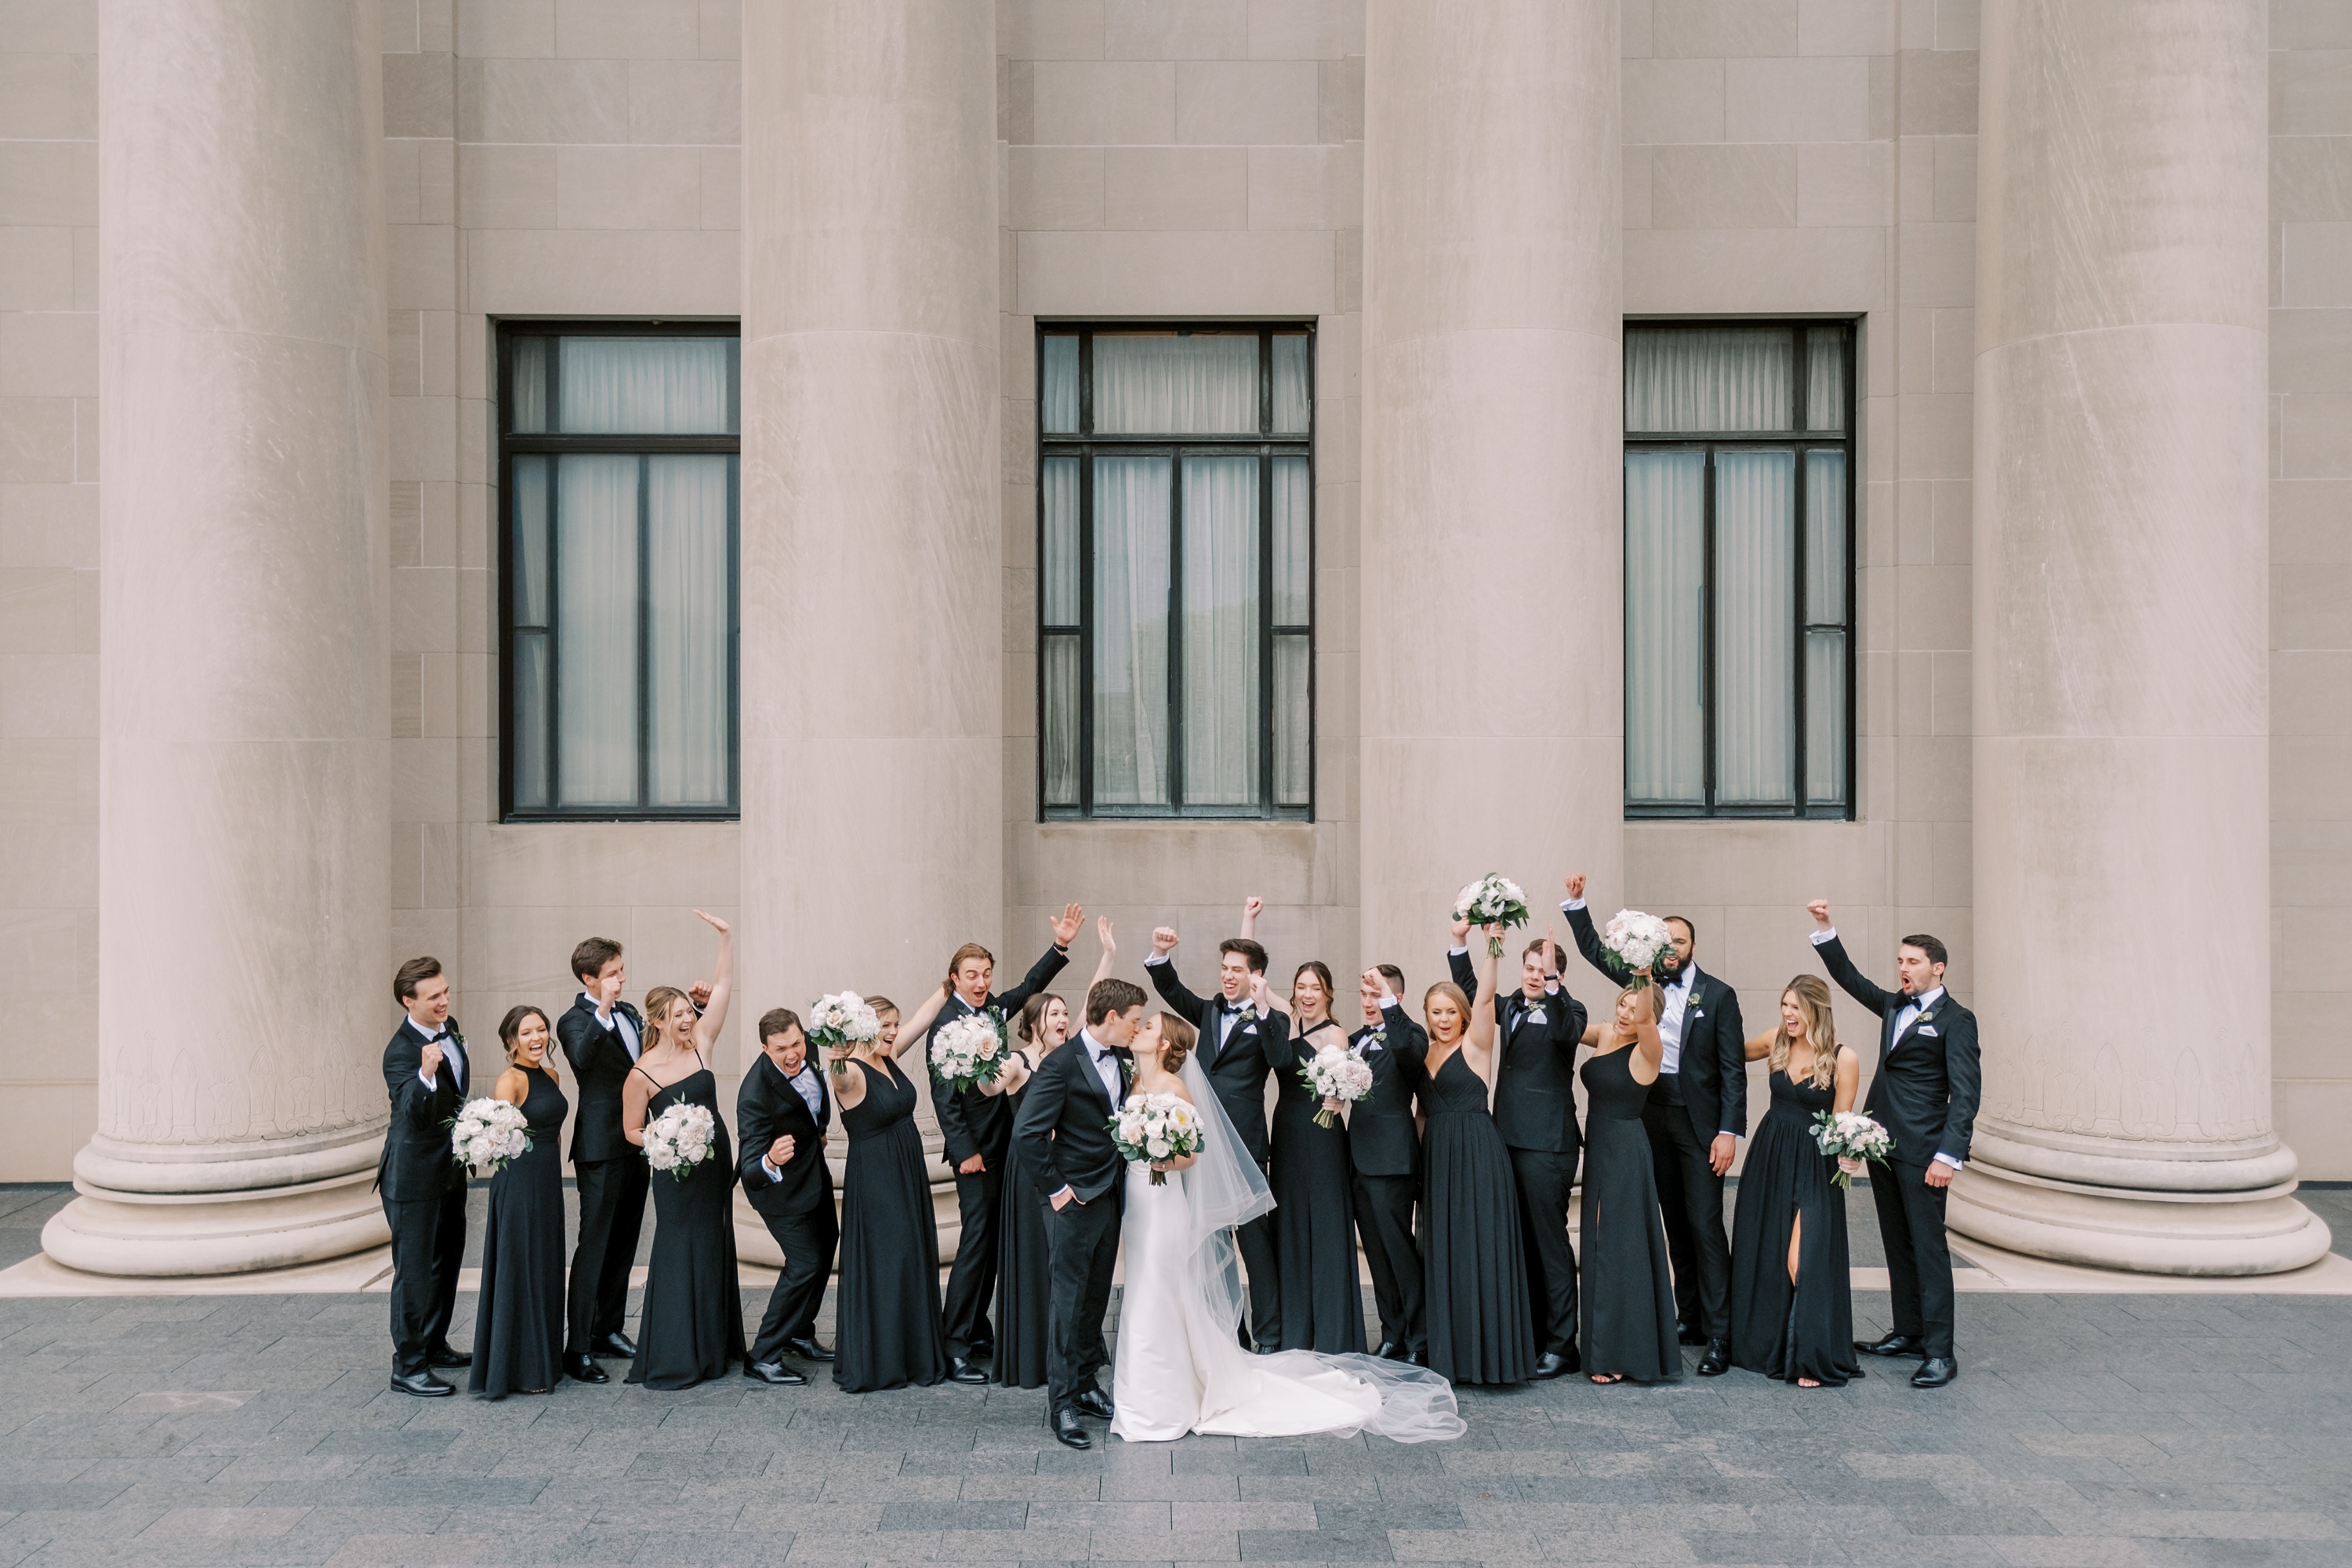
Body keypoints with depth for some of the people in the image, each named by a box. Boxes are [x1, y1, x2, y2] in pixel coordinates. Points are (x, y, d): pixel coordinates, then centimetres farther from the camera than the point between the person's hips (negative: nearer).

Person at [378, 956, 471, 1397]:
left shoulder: (449, 1028, 2)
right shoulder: (401, 1051, -23)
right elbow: (415, 1115, -35)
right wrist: (425, 1075, -52)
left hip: (450, 1168, 9)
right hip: (414, 1175, -9)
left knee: (447, 1261, 20)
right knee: (415, 1270, -2)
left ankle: (434, 1345, 36)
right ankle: (408, 1366, 7)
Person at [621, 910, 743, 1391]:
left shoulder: (699, 1043, -1)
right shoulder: (642, 1074, -12)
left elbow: (722, 988, -2)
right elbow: (631, 1130, -4)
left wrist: (725, 937, -9)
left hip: (716, 1162, 6)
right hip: (677, 1171, -6)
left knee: (715, 1249, 13)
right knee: (679, 1252, -2)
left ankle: (713, 1346, 26)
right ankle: (672, 1360, 6)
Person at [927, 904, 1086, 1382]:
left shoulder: (992, 1008, 6)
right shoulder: (946, 1024, -14)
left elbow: (1030, 985, 22)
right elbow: (943, 1096, -15)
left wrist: (1060, 946, 12)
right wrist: (965, 1151, -17)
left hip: (1002, 1143, 8)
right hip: (974, 1149, -8)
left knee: (992, 1241, 13)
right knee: (976, 1241, -8)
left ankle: (978, 1332, 24)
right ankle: (954, 1348, -3)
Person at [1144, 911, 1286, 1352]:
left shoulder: (1270, 1021, -4)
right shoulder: (1210, 1012, 16)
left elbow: (1280, 1059, -21)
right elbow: (1172, 990, 11)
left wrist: (1263, 1010, -31)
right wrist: (1160, 954, -7)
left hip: (1244, 1147, -6)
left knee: (1256, 1239, -2)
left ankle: (1270, 1337, 6)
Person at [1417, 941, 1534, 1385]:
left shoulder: (1475, 1045, -3)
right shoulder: (1425, 1053, 14)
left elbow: (1485, 995, -17)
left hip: (1478, 1156, -6)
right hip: (1438, 1158, 6)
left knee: (1481, 1248, -5)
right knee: (1444, 1252, 9)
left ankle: (1489, 1351, 3)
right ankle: (1454, 1352, 18)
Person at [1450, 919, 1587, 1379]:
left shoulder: (1564, 1009, -6)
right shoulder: (1510, 1007, 14)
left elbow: (1568, 1030, -27)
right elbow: (1470, 993, 18)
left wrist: (1553, 982, -39)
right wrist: (1460, 941, 7)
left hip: (1547, 1144, -7)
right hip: (1509, 1138, 7)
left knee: (1550, 1240, -2)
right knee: (1521, 1242, 13)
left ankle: (1561, 1345, 6)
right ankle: (1531, 1334, 24)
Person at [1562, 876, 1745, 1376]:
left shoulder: (1718, 995, -4)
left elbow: (1733, 1068, -6)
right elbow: (1596, 951, 13)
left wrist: (1730, 1130, -13)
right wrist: (1576, 903, 1)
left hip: (1699, 1121, -5)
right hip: (1654, 1116, 5)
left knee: (1705, 1225, -9)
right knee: (1675, 1223, 12)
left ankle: (1719, 1335, -6)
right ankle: (1689, 1318, 21)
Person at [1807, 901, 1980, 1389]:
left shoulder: (1955, 1020, -6)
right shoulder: (1894, 1006, 15)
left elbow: (1965, 1092, -12)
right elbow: (1849, 978, 24)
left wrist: (1948, 1155, -20)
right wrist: (1824, 929, 12)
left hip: (1921, 1151, -7)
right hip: (1883, 1144, 8)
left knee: (1928, 1247, -6)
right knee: (1897, 1246, 13)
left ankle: (1939, 1352, -3)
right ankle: (1908, 1334, 22)